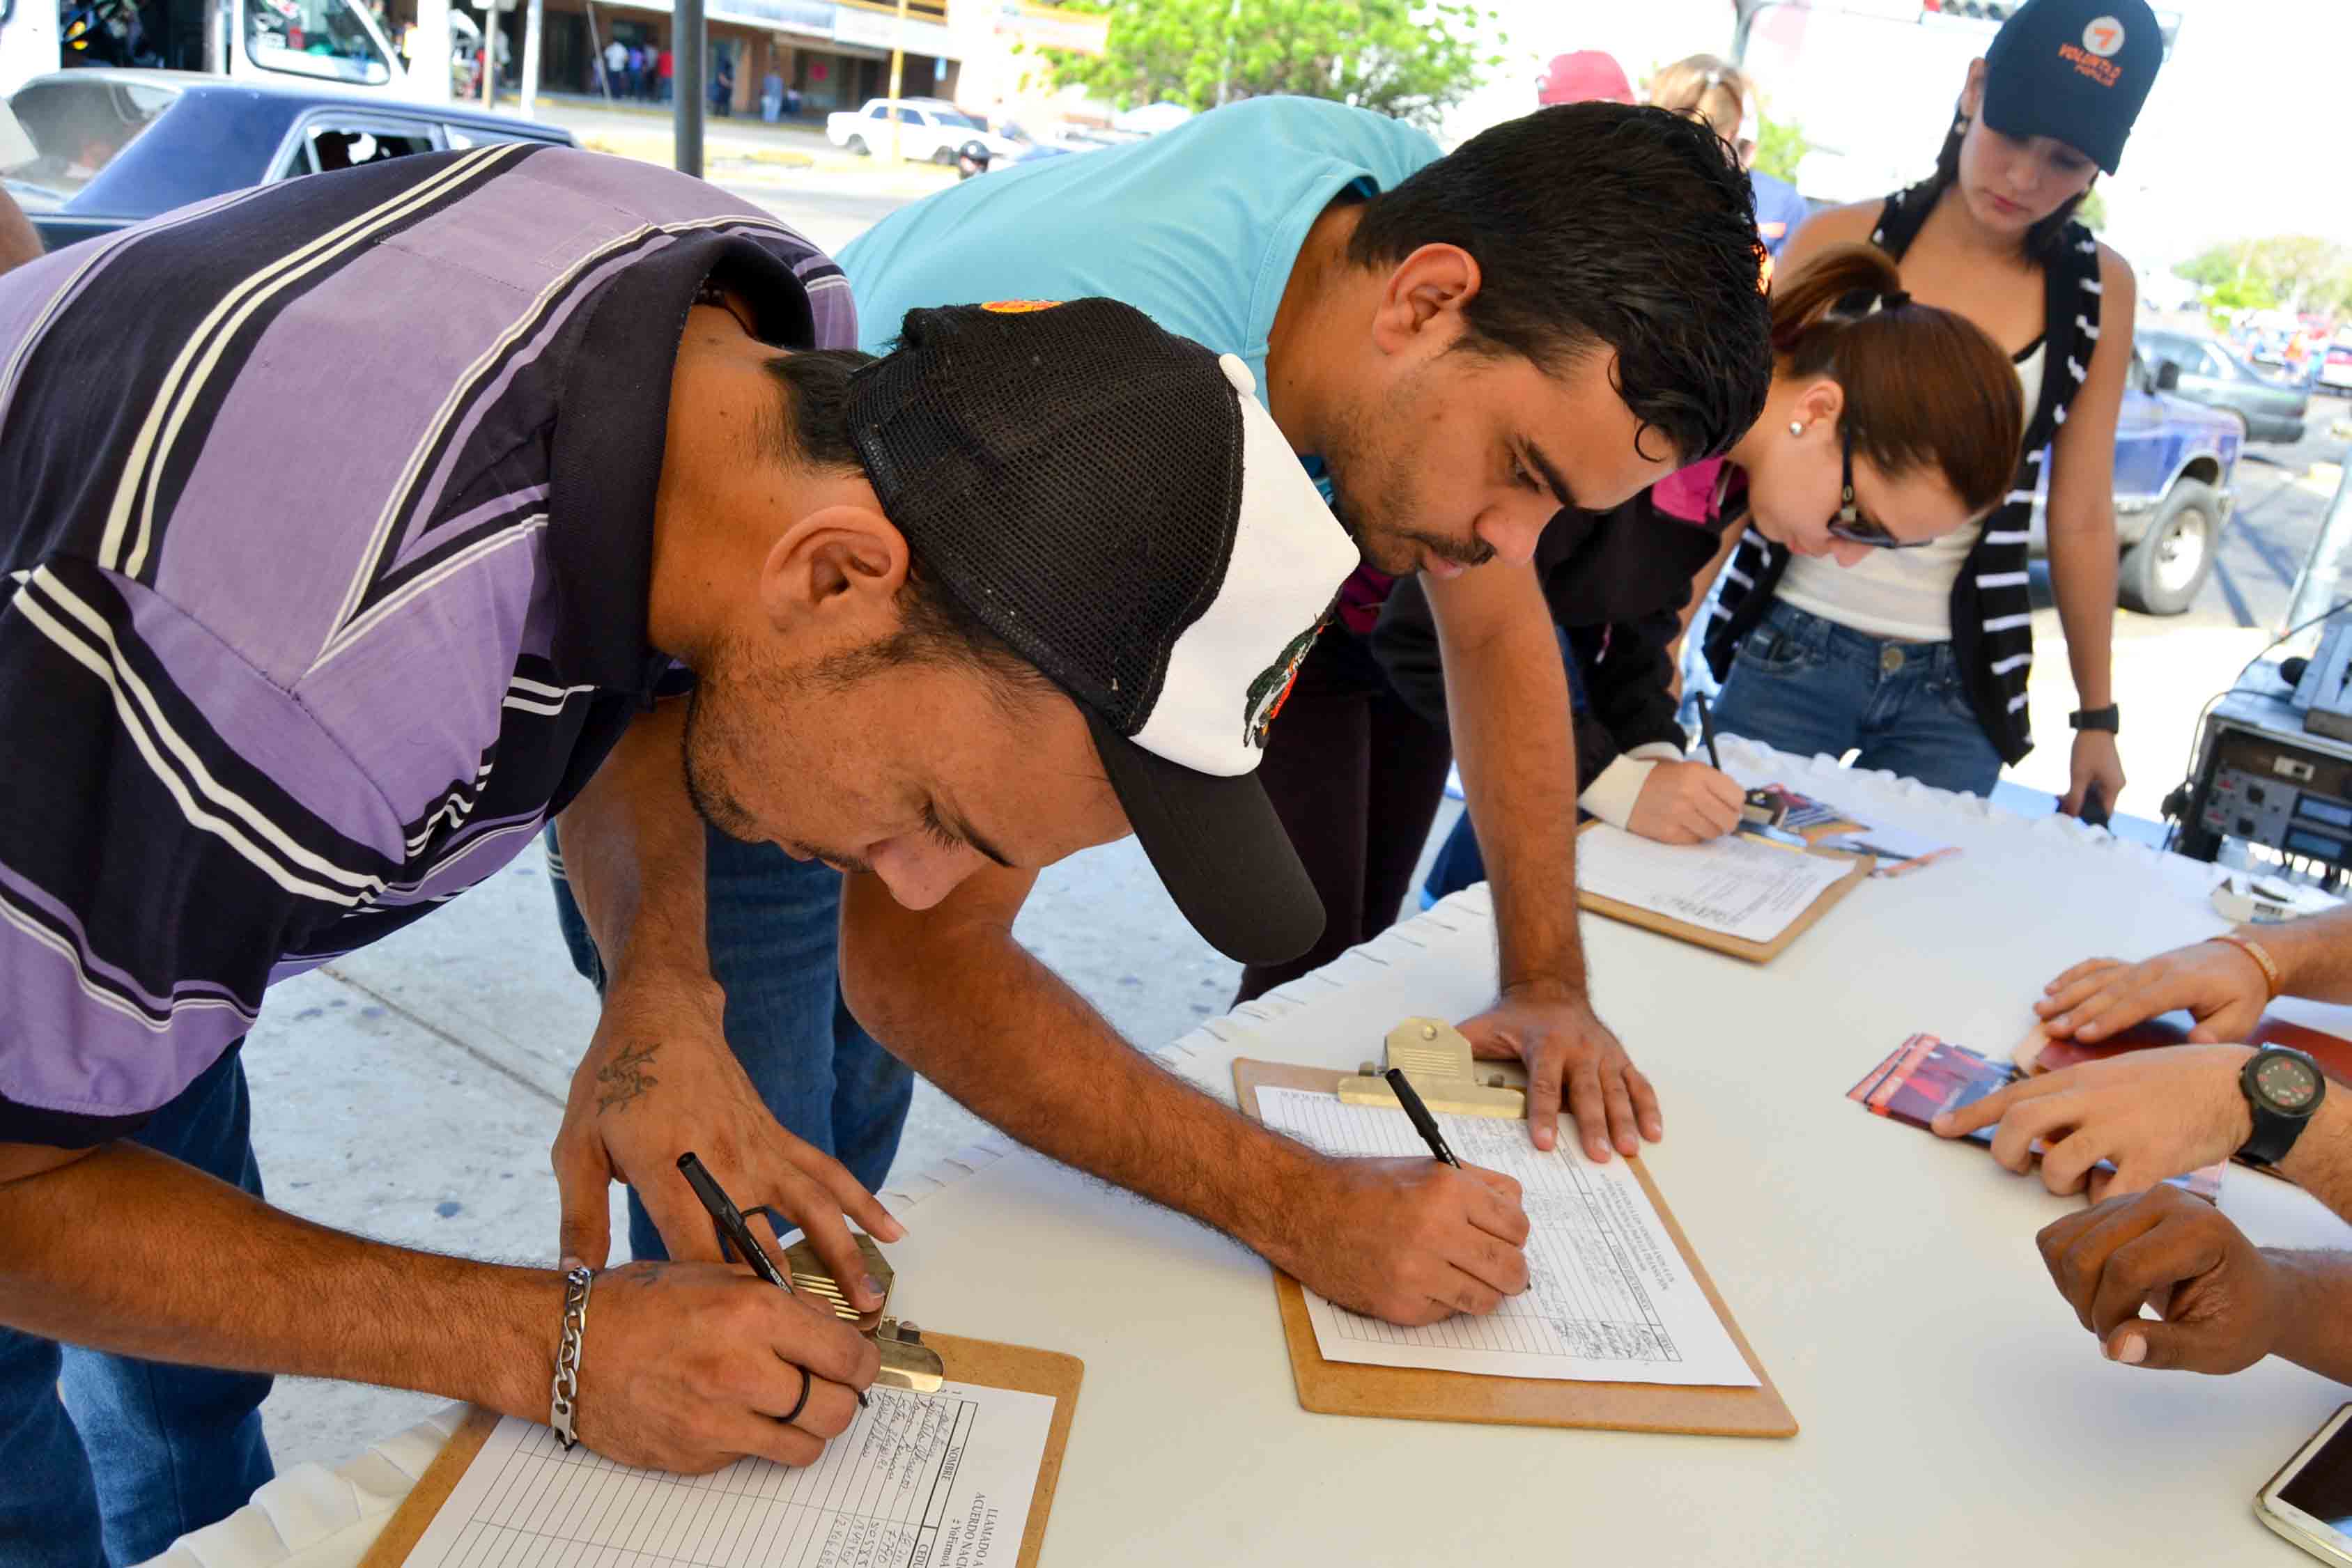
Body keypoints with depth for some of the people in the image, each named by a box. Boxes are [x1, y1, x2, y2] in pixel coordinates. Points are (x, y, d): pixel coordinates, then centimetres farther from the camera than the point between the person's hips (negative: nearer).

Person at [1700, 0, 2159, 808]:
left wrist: (2096, 715, 9)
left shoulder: (2099, 291, 1)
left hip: (1955, 688, 1)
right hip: (1791, 653, -1)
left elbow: (2082, 519, 6)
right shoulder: (1841, 243, -4)